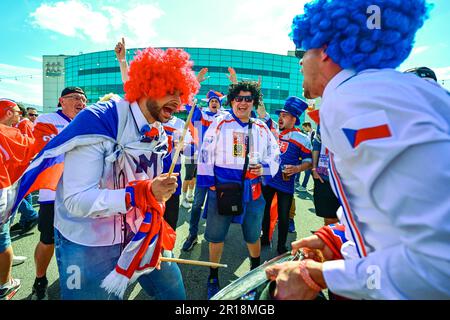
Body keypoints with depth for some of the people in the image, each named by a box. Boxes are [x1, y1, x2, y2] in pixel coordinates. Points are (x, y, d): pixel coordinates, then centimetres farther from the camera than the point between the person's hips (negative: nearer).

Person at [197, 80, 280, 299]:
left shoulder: (262, 128, 7)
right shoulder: (219, 124, -1)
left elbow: (275, 156, 13)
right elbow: (205, 155, -3)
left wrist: (264, 168, -7)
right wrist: (209, 182, -7)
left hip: (252, 190, 3)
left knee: (253, 235, 18)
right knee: (216, 236, 9)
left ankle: (256, 272, 46)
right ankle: (213, 277, 33)